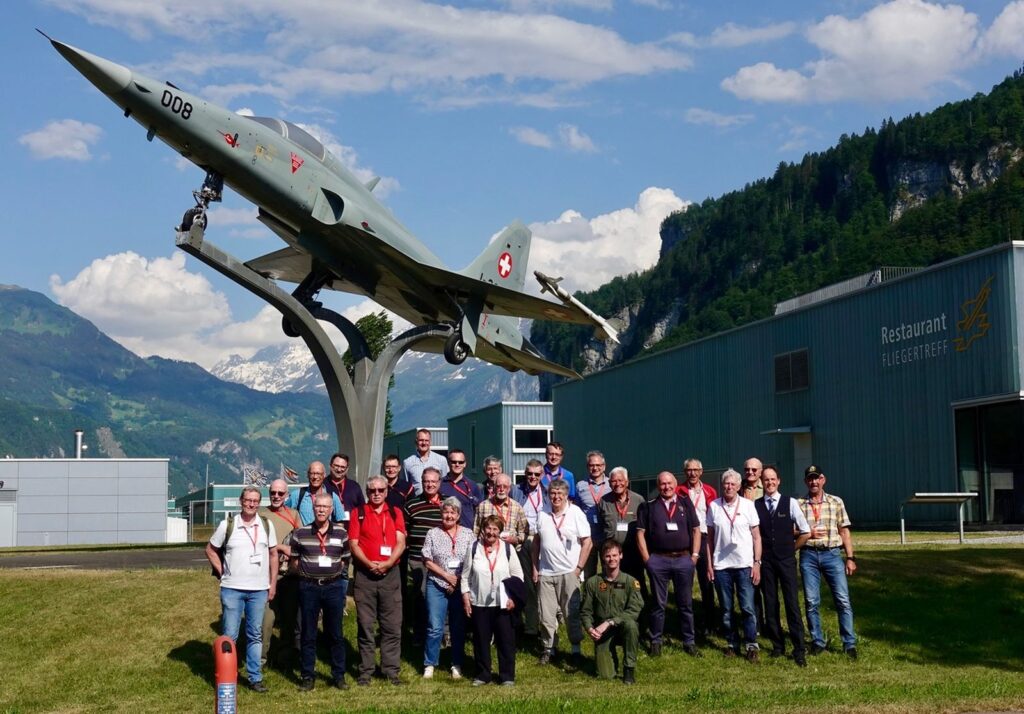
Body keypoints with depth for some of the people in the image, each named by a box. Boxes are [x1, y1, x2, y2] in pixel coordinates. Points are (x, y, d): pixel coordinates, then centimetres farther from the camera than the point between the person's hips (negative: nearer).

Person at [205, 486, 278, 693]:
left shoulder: (267, 525, 4)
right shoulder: (227, 525, -3)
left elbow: (273, 554, 10)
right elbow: (211, 550, 7)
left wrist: (273, 584, 7)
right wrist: (222, 572, -1)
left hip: (259, 590, 2)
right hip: (232, 589, -2)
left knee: (255, 635, 10)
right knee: (229, 635, 1)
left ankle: (255, 678, 18)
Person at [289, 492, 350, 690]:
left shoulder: (341, 533, 3)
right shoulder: (300, 533, 1)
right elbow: (294, 559, 10)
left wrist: (338, 572, 2)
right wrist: (305, 574, 2)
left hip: (334, 586, 0)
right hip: (308, 587, 0)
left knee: (335, 634, 6)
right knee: (308, 634, 6)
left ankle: (339, 675, 15)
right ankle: (307, 676, 13)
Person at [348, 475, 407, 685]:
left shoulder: (395, 513, 10)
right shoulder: (359, 513, 7)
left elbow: (401, 542, 1)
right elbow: (354, 544, 0)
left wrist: (387, 563, -13)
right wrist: (369, 564, -14)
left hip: (390, 573, 1)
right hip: (364, 574, -1)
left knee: (392, 626, 1)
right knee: (365, 625, 2)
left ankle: (391, 670, 7)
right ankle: (365, 671, 7)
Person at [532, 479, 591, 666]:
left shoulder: (576, 514, -5)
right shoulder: (543, 515, 6)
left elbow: (587, 543, -4)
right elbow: (536, 542, 14)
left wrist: (578, 568, -8)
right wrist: (535, 567, 9)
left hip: (568, 573, -3)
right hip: (545, 573, 3)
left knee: (572, 613, 2)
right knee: (546, 614, 7)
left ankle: (576, 650, 12)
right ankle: (547, 649, 18)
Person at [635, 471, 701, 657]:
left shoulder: (685, 504, 8)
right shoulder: (649, 506, 3)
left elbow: (696, 530, 9)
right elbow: (640, 533, 2)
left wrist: (694, 555, 1)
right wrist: (647, 559, -4)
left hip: (683, 559, 1)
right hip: (658, 560, -1)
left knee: (686, 603, 7)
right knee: (658, 604, 6)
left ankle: (689, 642, 15)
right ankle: (656, 642, 14)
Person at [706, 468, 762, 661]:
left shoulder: (748, 505, 0)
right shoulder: (714, 506, 3)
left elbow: (756, 536, 3)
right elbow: (710, 537, 7)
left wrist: (757, 563, -3)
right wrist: (709, 564, 3)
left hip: (744, 565, -1)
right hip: (721, 565, 1)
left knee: (748, 607, -4)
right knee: (726, 609, 7)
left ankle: (751, 645, 4)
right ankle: (732, 644, 18)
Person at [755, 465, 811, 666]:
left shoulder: (790, 503, -2)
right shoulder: (755, 505, 0)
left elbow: (805, 532, 2)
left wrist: (790, 549, 5)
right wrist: (759, 553, 2)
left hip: (786, 559, -2)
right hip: (765, 561, 2)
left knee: (792, 603, -4)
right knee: (770, 604, 6)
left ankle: (799, 650, -1)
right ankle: (777, 646, 17)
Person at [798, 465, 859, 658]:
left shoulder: (836, 502, 6)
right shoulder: (798, 505, 4)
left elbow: (844, 532, 6)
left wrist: (850, 558, 1)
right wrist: (808, 534, -11)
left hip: (832, 554, 0)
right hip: (808, 555, 0)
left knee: (843, 600, -5)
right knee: (811, 602, 3)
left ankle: (850, 644, 0)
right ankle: (817, 642, 14)